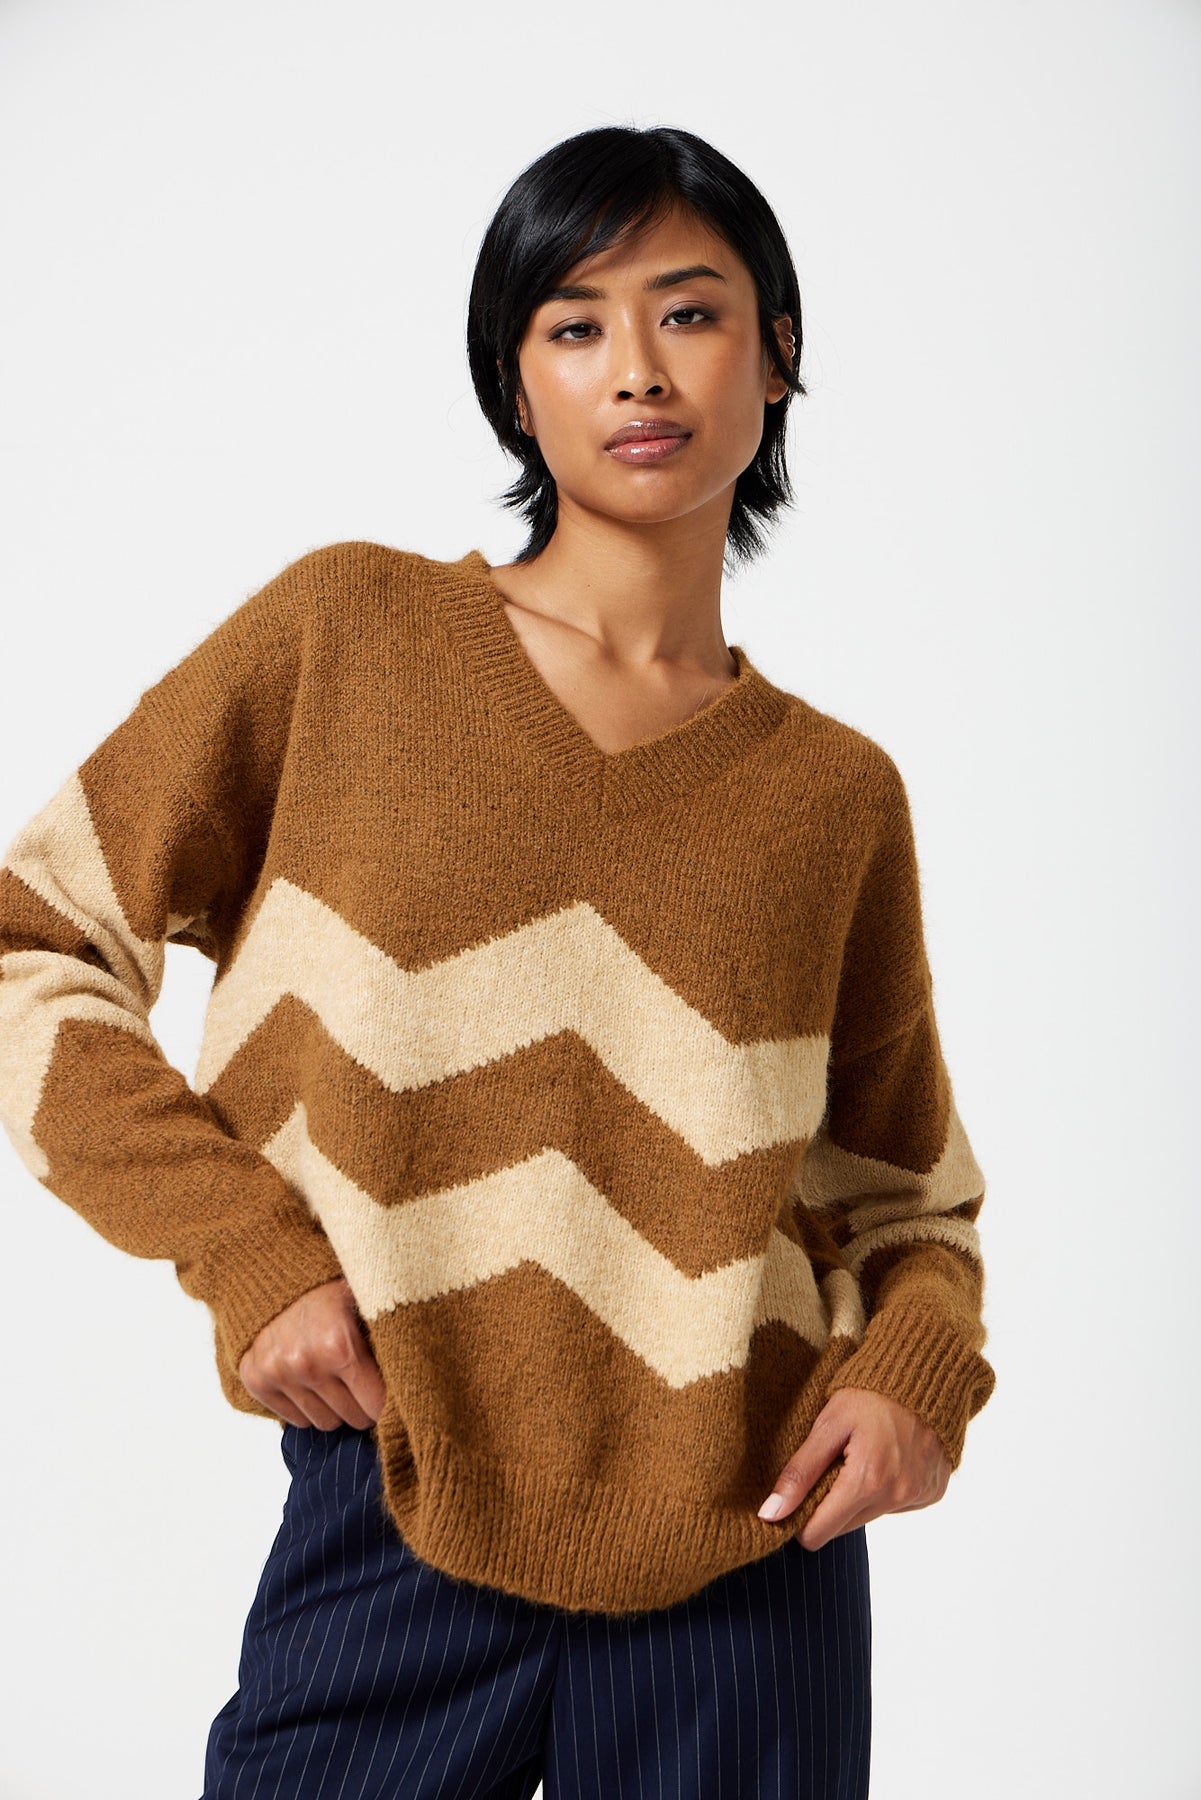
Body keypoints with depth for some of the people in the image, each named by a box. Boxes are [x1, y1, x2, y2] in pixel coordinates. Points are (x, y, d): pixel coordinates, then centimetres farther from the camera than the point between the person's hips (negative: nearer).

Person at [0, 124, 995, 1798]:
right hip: (397, 1528, -1)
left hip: (745, 1555, 2)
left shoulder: (835, 792, 3)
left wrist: (918, 1363, -6)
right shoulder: (348, 635, -3)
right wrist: (243, 1249, -10)